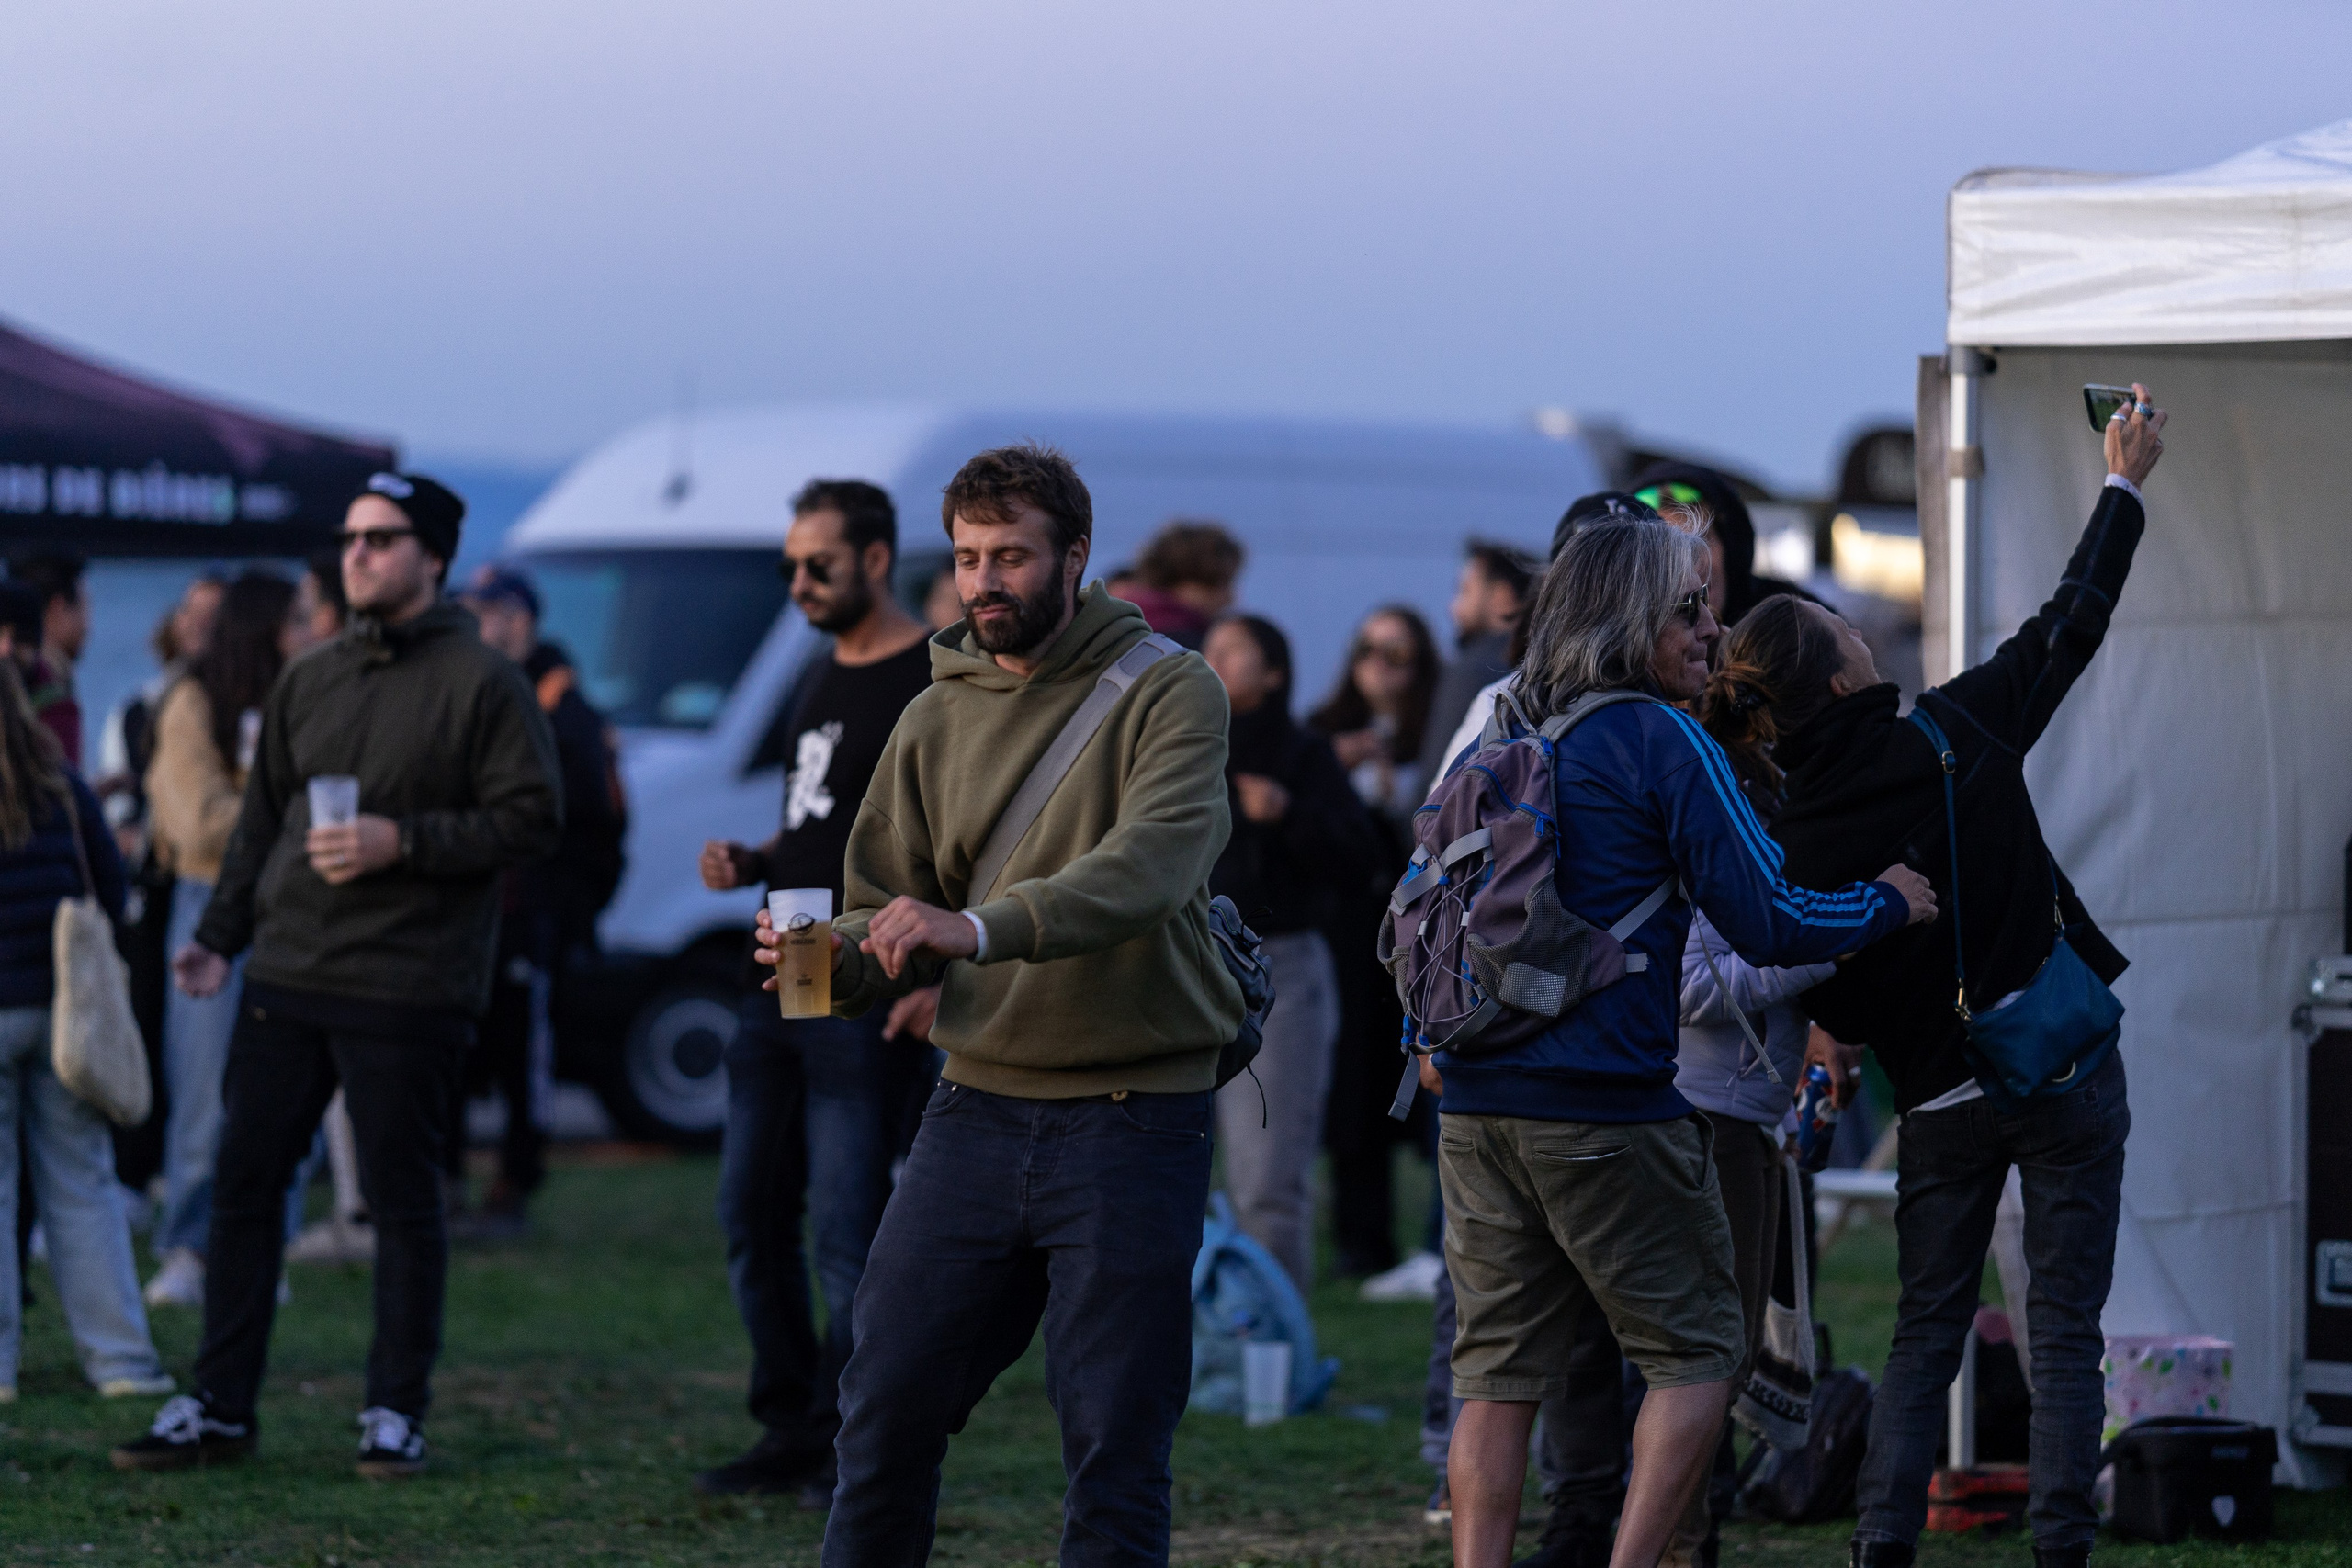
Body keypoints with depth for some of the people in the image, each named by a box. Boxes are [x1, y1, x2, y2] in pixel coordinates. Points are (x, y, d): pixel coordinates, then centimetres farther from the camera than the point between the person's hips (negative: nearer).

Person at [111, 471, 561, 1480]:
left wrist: (400, 842, -17)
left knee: (401, 1199, 1)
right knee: (244, 1183, 4)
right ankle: (218, 1407, 10)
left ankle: (395, 1416, 10)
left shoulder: (481, 683, -4)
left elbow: (532, 820, -10)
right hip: (286, 980, 6)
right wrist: (219, 936, 9)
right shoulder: (307, 683, 14)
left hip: (408, 992, -6)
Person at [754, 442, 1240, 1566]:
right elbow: (892, 922, 10)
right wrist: (834, 959, -14)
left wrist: (980, 927, -36)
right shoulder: (937, 718, 10)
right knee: (888, 1409, 4)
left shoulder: (1169, 695, -5)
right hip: (976, 1109, 4)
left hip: (1132, 1124, -4)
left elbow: (1150, 867, -23)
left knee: (1115, 1452, 0)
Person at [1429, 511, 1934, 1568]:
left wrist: (1431, 1038, 32)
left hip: (1476, 1101, 7)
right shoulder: (1662, 741, -8)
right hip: (1608, 1106, -6)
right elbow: (1765, 922, -10)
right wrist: (1887, 904, 6)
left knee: (1499, 1371, 9)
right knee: (1694, 1350, 6)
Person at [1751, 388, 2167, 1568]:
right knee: (2065, 1330, 2)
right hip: (2065, 1069, -2)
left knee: (1924, 1336, 11)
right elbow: (2070, 627, 2)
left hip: (1941, 1103, 2)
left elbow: (1827, 1002, 0)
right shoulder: (1957, 733, -11)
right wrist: (2123, 484, 14)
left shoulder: (1789, 845, -7)